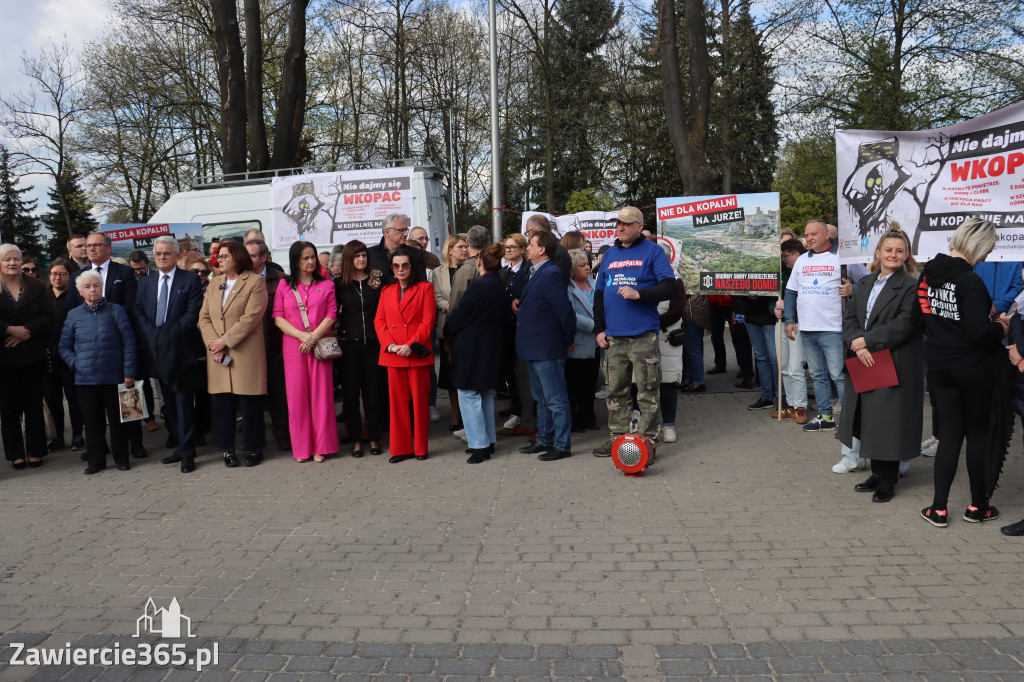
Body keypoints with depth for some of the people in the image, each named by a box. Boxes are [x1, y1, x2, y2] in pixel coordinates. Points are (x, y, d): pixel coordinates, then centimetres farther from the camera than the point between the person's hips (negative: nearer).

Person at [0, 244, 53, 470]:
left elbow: (48, 318, -2)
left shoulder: (36, 286, 5)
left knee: (34, 405, 5)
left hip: (33, 356, 1)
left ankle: (35, 451, 14)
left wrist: (25, 332, -14)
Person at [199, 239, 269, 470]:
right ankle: (227, 449, 17)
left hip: (246, 353, -5)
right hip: (217, 355, 5)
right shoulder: (214, 283, 16)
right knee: (220, 403, 5)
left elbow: (250, 318, -12)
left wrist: (225, 341, -14)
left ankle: (254, 449, 14)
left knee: (249, 403, 0)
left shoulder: (255, 282, -3)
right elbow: (204, 317, 10)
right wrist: (213, 344, -5)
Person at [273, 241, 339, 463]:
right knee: (296, 396, 1)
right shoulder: (284, 286, 9)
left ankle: (321, 447, 8)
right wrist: (301, 335, -11)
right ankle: (301, 447, 11)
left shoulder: (326, 285, 8)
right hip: (293, 346, 1)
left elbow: (331, 315, 1)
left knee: (321, 394, 0)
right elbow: (278, 317, 2)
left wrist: (313, 336, -12)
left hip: (320, 346, 0)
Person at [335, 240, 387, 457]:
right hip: (349, 345, 0)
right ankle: (356, 439, 15)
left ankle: (374, 438, 16)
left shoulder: (376, 281, 4)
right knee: (351, 392, 4)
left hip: (373, 343, 0)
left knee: (375, 391, 4)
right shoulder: (339, 284, 3)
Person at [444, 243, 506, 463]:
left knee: (469, 395, -1)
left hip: (471, 348, -9)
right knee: (486, 395, 16)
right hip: (492, 347, 9)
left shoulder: (480, 286, -20)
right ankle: (489, 441, 24)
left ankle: (479, 445, 0)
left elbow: (459, 315, -14)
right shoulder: (501, 286, 5)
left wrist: (448, 333, 7)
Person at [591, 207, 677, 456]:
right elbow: (599, 294, 20)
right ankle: (617, 438, 21)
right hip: (613, 337, 5)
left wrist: (639, 294, -20)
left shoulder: (652, 251, 1)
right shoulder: (610, 254, 17)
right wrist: (599, 329, 12)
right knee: (615, 391, 11)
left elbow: (670, 288, -7)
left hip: (643, 336, -5)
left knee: (647, 393, -2)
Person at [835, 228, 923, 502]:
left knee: (888, 424, 1)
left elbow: (904, 325, -18)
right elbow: (849, 318, 6)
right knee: (869, 421, 14)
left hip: (895, 366, -6)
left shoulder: (911, 286, -8)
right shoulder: (863, 284, 13)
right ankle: (877, 473, 29)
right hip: (865, 365, 6)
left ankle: (887, 481, 15)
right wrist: (857, 345, -12)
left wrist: (867, 341, -16)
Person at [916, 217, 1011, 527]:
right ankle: (978, 506, 24)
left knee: (950, 432, 13)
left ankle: (939, 509, 12)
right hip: (974, 368, -6)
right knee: (979, 433, 11)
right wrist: (1001, 327, -6)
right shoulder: (970, 282, -22)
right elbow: (979, 333, -25)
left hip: (939, 365, 6)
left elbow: (918, 315, 9)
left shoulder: (929, 272, 1)